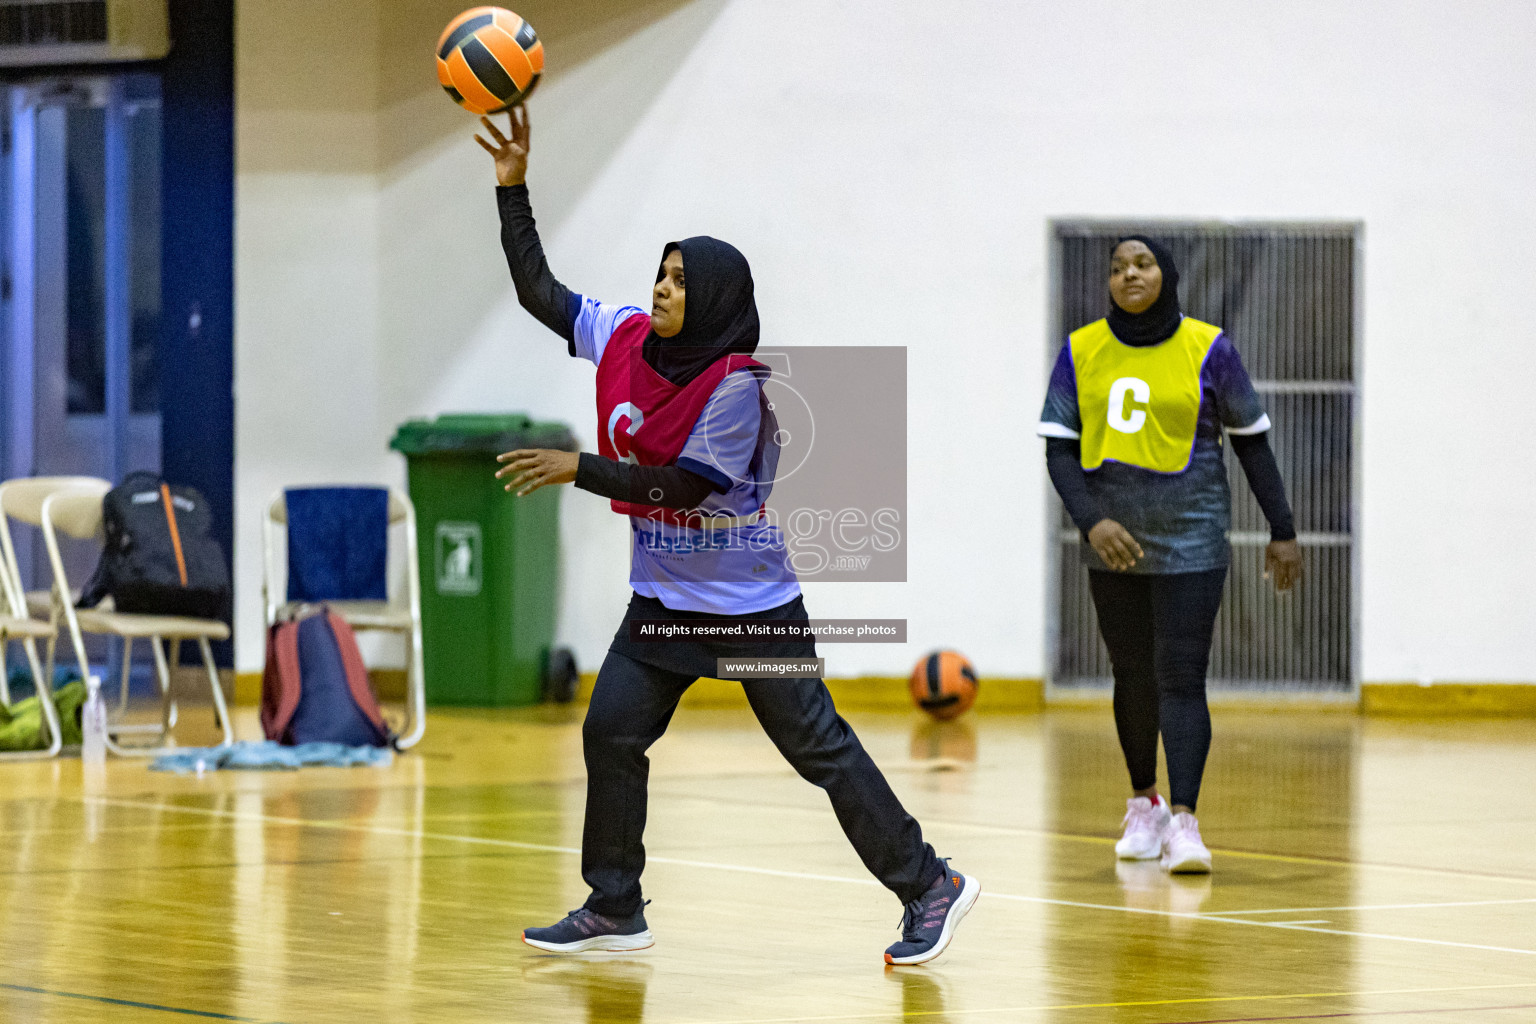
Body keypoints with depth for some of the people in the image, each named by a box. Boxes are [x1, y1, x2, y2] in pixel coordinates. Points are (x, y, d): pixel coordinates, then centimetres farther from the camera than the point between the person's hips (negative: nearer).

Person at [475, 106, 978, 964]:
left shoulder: (737, 383, -19)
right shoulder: (627, 339, 1)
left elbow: (682, 486, -22)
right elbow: (537, 290, 6)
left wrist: (577, 469, -22)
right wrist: (513, 187, -1)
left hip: (748, 602, -7)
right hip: (665, 595, 7)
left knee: (819, 748, -4)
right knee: (610, 733, 1)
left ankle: (930, 888, 4)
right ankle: (615, 911, 12)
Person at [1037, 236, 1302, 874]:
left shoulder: (1208, 350, -5)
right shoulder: (1081, 353, 1)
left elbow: (1251, 441, 3)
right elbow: (1059, 450, -1)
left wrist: (1282, 532, 3)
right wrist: (1092, 521, -16)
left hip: (1190, 540, -3)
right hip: (1114, 544, 3)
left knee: (1181, 679, -12)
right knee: (1133, 678, 13)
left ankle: (1183, 821, -17)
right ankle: (1144, 805, 30)